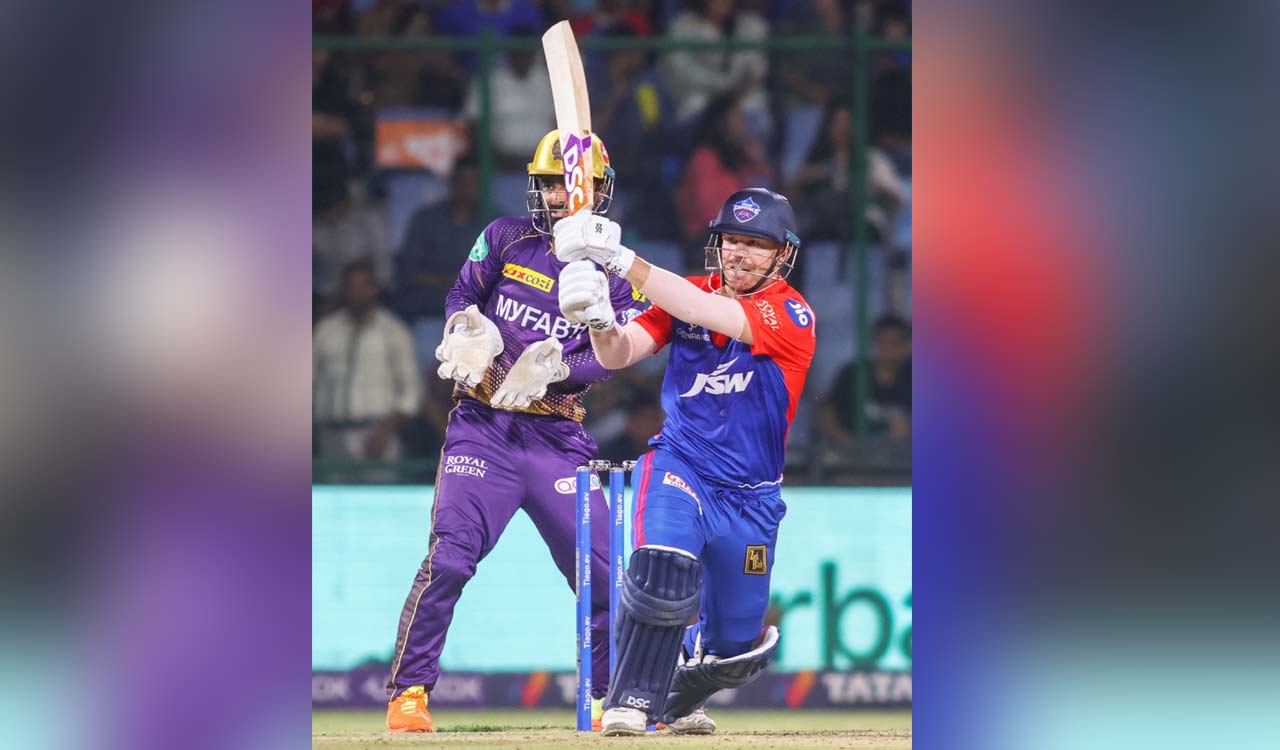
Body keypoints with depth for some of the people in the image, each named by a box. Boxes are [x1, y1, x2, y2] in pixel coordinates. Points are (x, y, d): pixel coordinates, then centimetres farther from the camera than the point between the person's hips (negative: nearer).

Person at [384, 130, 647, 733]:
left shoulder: (614, 271, 6)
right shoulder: (506, 239, 7)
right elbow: (461, 298, 12)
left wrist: (556, 366, -22)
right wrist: (469, 329, -10)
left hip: (558, 435, 1)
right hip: (484, 427, -1)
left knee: (603, 571, -1)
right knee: (448, 559, -14)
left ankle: (611, 698, 15)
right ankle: (407, 694, -8)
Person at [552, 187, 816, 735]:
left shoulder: (791, 317, -13)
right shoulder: (687, 295, 0)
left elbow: (713, 315, -29)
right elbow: (619, 353, -10)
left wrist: (623, 260, -38)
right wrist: (600, 321, -35)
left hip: (749, 498, 0)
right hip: (678, 464, 0)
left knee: (733, 647, 7)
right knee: (665, 567, -32)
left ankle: (679, 698, 40)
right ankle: (631, 703, -20)